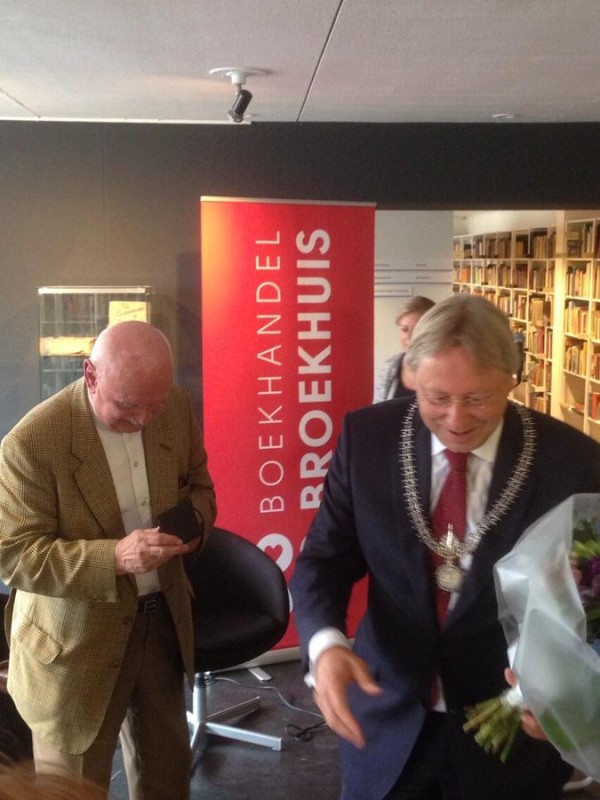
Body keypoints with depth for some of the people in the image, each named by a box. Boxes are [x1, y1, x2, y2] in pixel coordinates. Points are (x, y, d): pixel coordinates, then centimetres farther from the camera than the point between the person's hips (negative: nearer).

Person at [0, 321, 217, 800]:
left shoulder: (177, 407, -7)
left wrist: (194, 519, -15)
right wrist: (114, 557, -34)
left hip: (163, 616, 5)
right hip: (77, 638, -4)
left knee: (168, 759, 23)